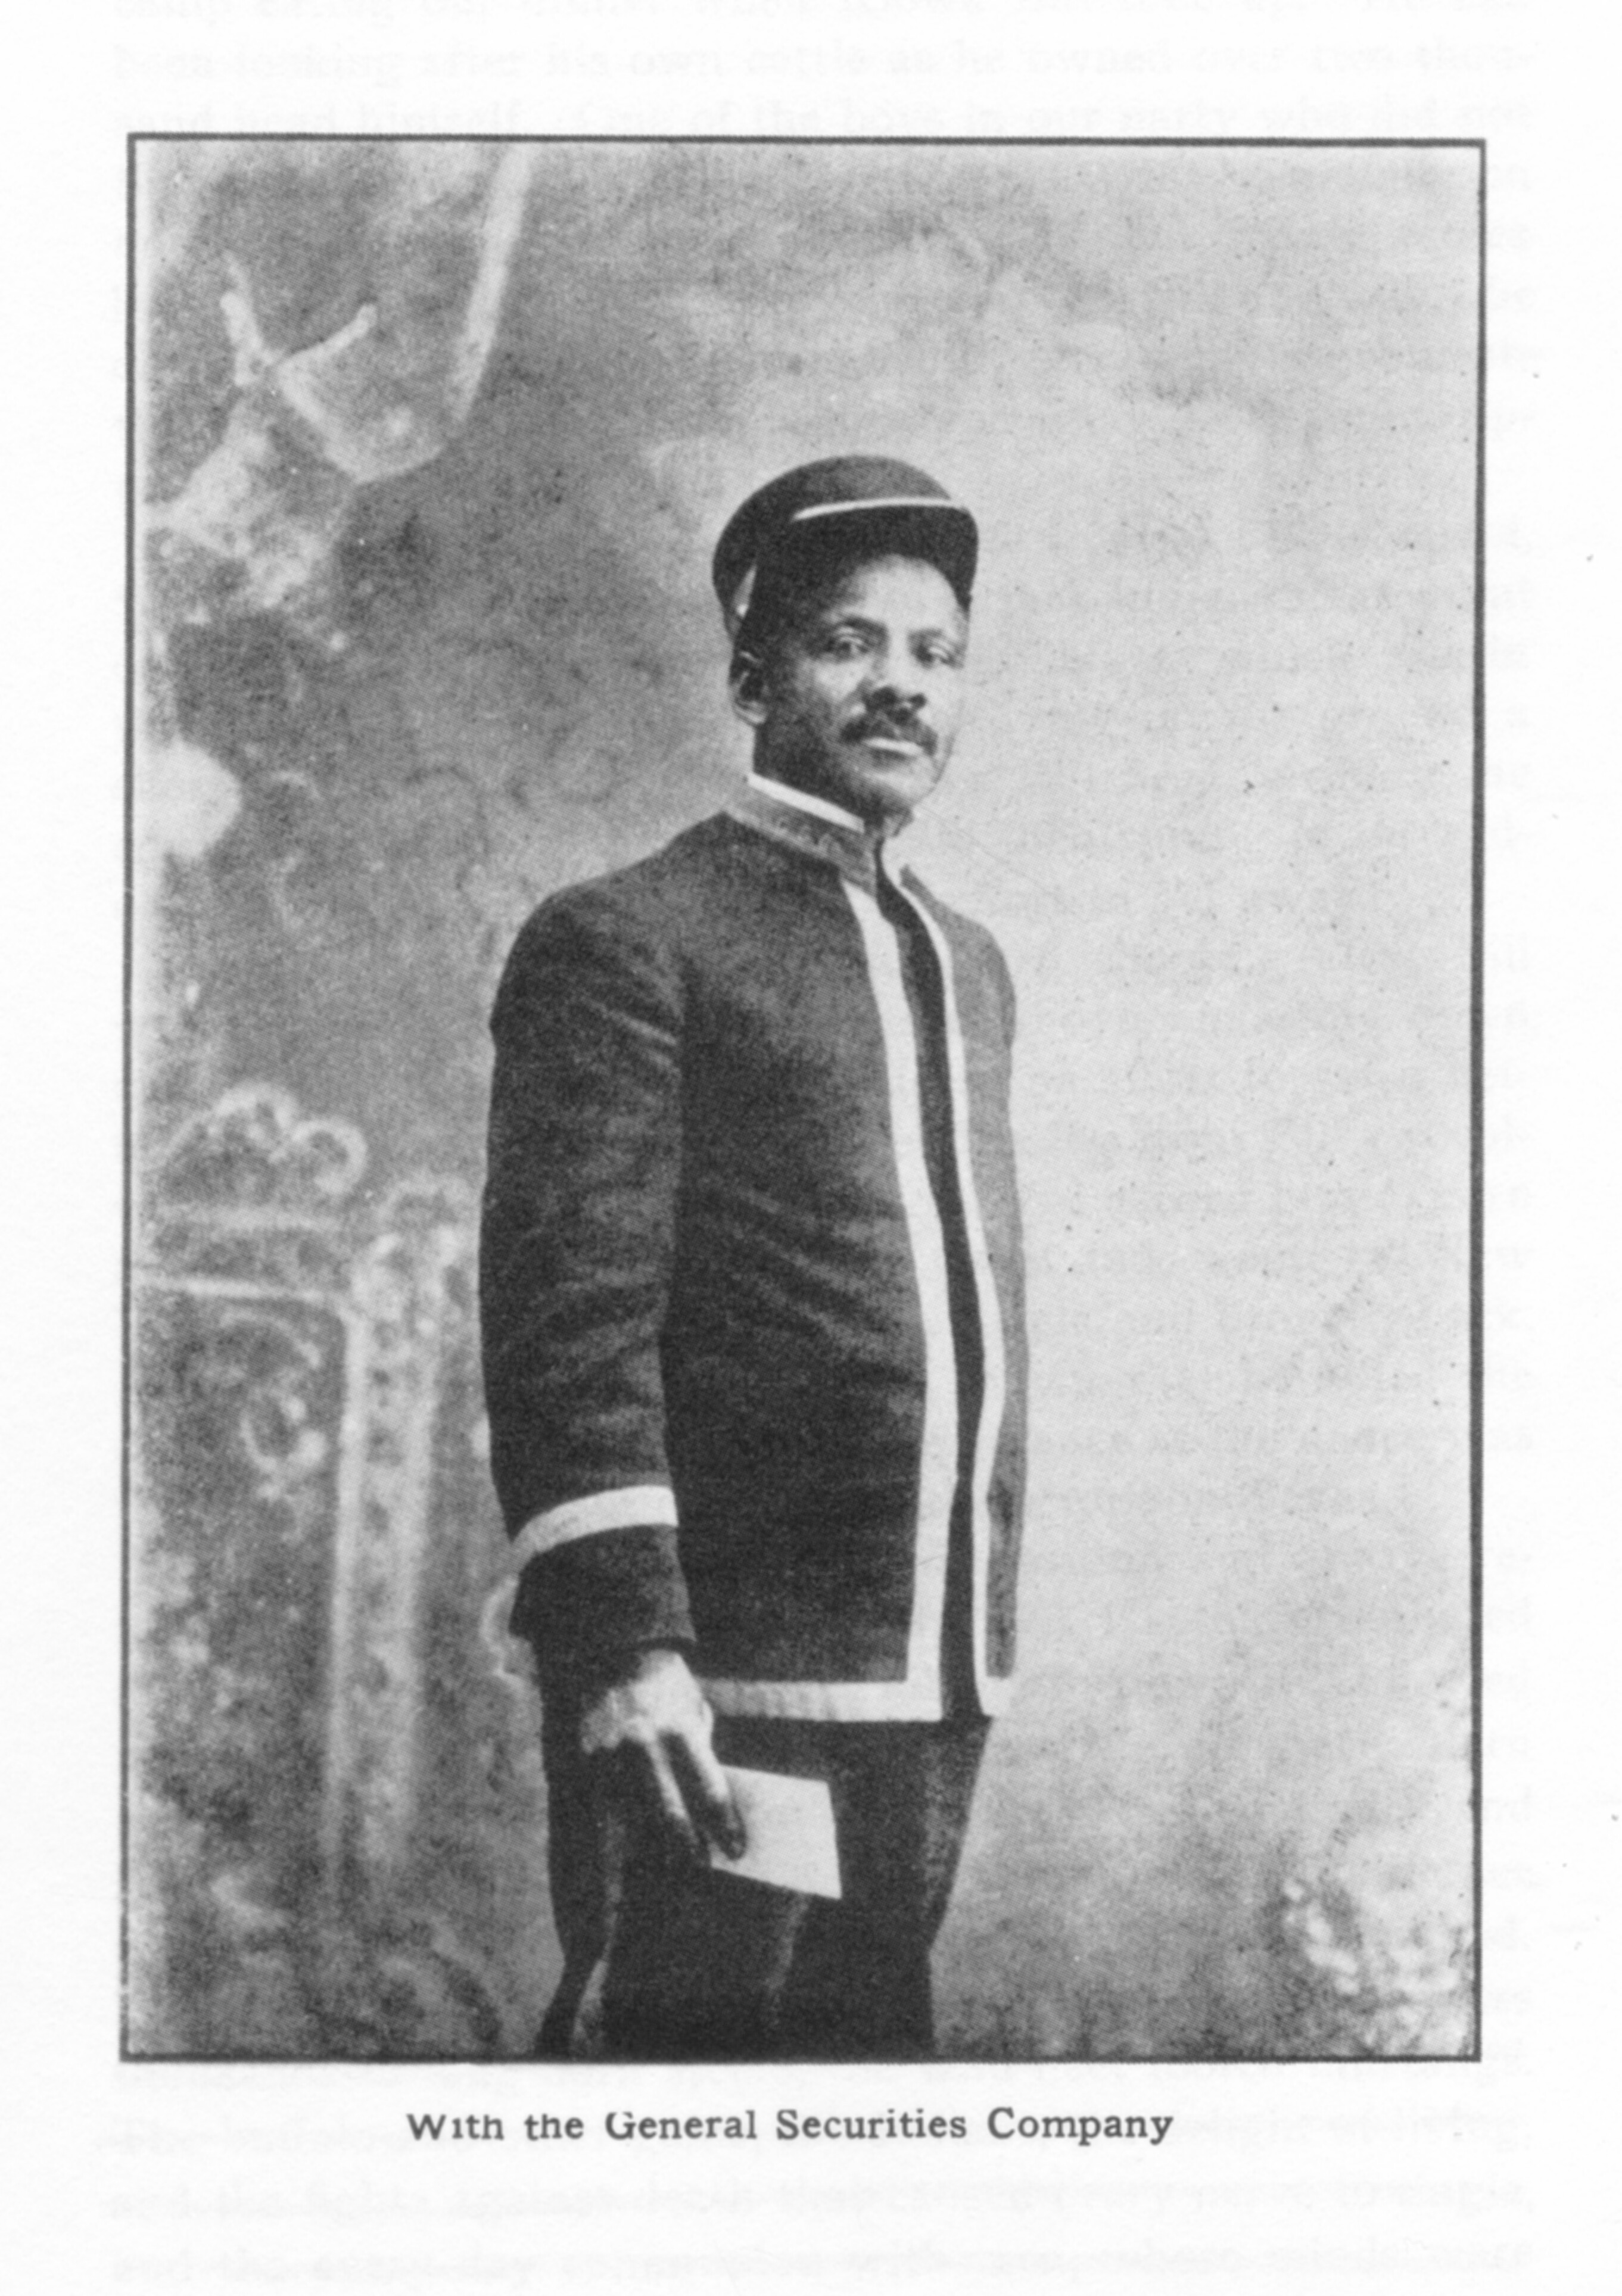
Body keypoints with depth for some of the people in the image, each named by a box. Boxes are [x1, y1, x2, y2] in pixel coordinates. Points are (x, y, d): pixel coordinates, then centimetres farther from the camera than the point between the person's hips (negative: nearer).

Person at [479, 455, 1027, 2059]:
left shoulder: (969, 965, 18)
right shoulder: (627, 940, -6)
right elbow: (570, 1323, -14)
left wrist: (984, 1645, 19)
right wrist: (617, 1650, -22)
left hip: (940, 1686, 7)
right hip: (721, 1689, -7)